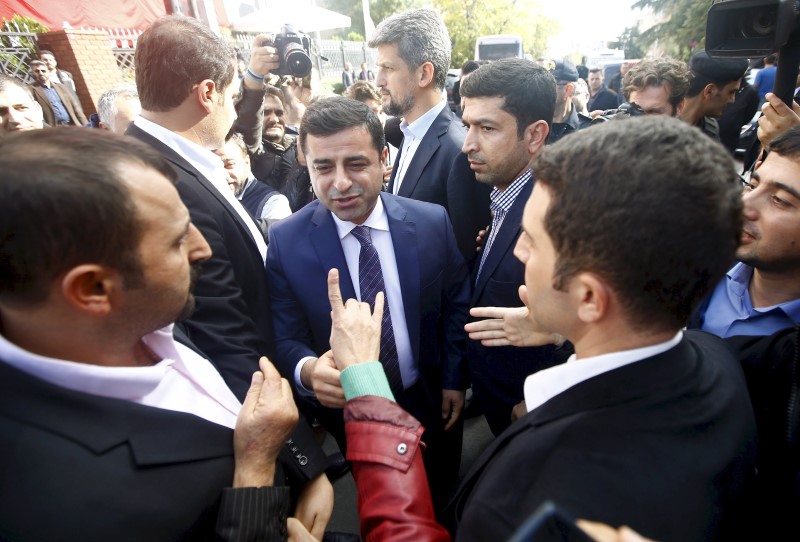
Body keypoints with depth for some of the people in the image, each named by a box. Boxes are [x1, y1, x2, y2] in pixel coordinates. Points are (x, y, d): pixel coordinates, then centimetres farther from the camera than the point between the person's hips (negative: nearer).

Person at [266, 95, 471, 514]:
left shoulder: (432, 221, -15)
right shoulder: (286, 241, -18)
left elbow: (456, 304, -3)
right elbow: (284, 340, -13)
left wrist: (454, 380, -2)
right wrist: (308, 370, -34)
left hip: (432, 402, 2)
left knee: (441, 503, 29)